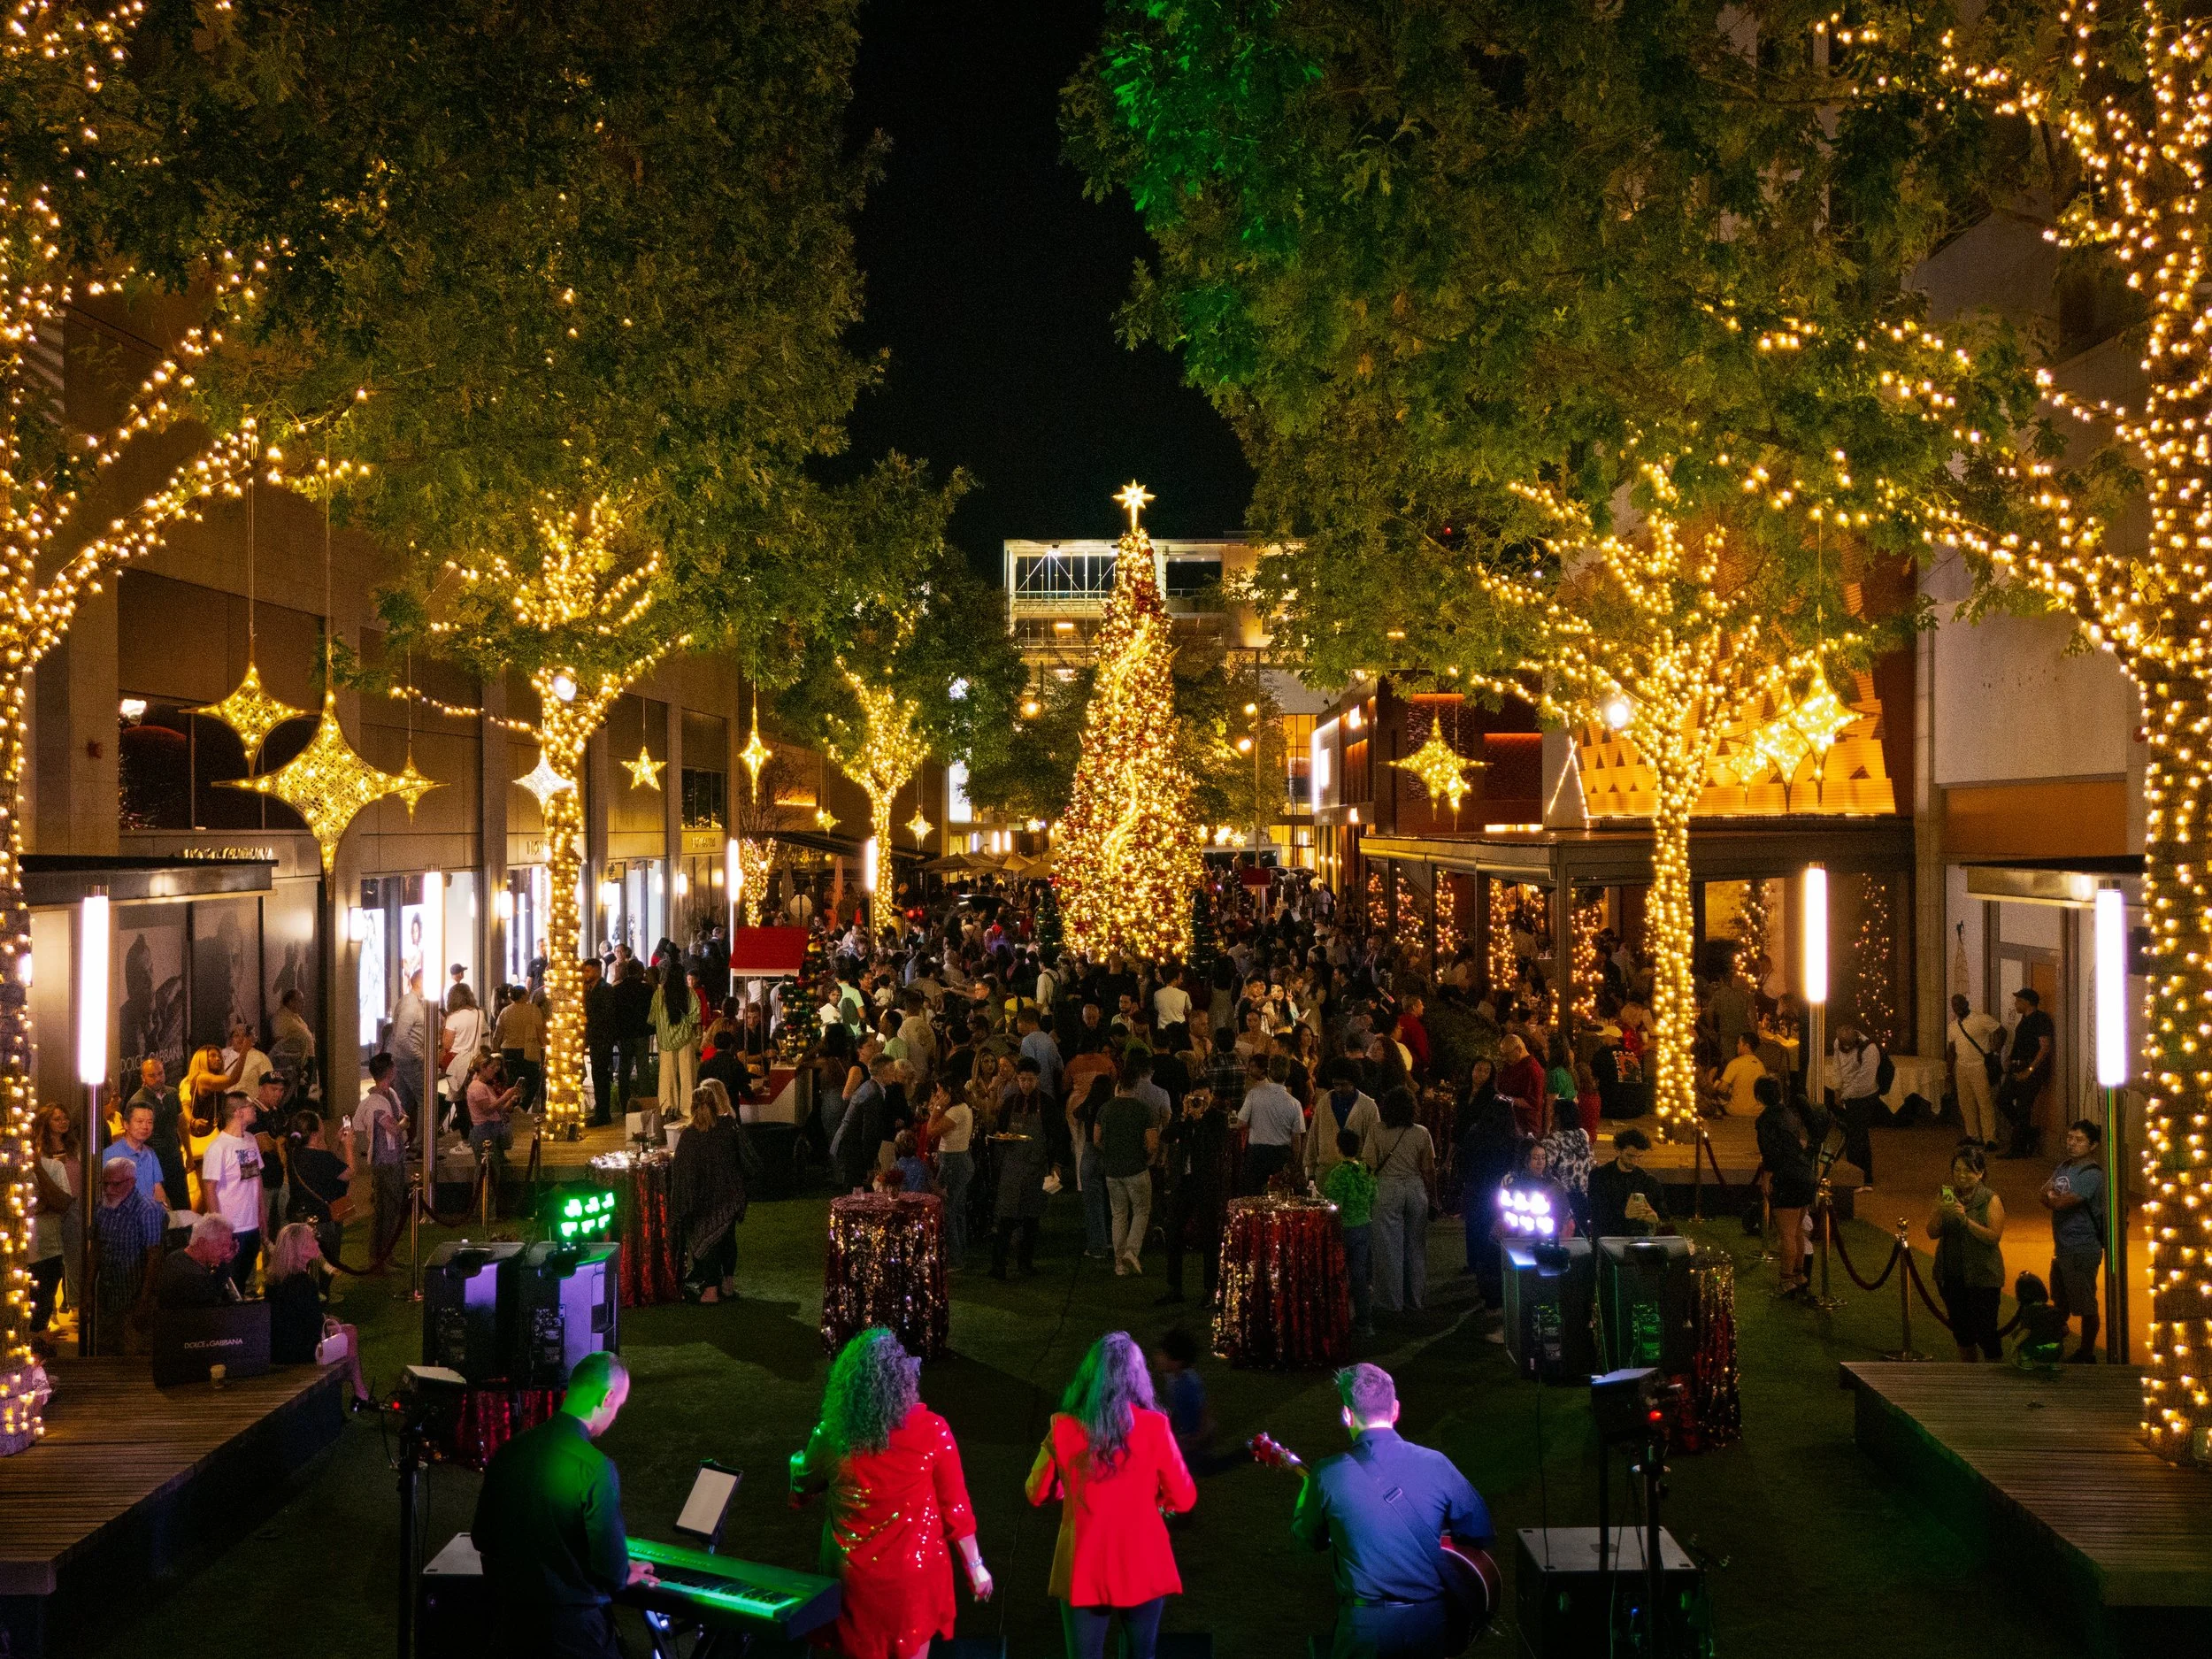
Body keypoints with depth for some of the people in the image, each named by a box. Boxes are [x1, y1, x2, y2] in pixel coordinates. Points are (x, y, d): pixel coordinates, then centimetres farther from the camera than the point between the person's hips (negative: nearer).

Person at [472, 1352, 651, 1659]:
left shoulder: (508, 1451, -2)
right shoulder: (595, 1468, -22)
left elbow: (481, 1539, 9)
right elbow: (611, 1568, -18)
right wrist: (626, 1576, 4)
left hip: (511, 1619, 6)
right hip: (572, 1626, -6)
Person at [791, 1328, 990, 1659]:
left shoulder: (832, 1435, -17)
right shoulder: (932, 1432, -20)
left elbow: (804, 1488, 3)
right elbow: (955, 1507, -12)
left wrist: (797, 1463, 26)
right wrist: (975, 1566, 2)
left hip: (854, 1573, 1)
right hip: (913, 1570, -1)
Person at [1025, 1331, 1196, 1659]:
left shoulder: (1064, 1428, -5)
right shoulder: (1154, 1426, -8)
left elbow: (1038, 1494, 8)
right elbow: (1184, 1499, -1)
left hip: (1084, 1569, 0)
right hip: (1143, 1568, 0)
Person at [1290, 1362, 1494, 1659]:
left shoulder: (1327, 1477, -12)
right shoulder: (1436, 1464, -11)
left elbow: (1310, 1540, 7)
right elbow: (1482, 1534, 0)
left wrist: (1306, 1490, 25)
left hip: (1365, 1625, -2)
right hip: (1430, 1620, 2)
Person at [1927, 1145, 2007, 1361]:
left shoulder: (1991, 1200, -8)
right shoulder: (1945, 1196, 3)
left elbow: (1994, 1237, -17)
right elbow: (1932, 1233, 0)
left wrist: (1966, 1219, -28)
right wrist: (1939, 1213, -19)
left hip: (1982, 1276, -5)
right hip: (1950, 1275, 5)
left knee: (1985, 1332, -7)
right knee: (1961, 1330, 16)